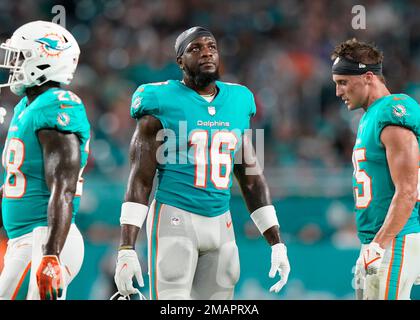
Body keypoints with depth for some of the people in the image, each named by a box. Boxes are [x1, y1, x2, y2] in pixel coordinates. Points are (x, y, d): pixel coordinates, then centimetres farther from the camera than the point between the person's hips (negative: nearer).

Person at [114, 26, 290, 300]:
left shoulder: (238, 103, 11)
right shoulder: (162, 104, -5)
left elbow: (252, 179, 16)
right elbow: (140, 182, -7)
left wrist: (277, 243, 12)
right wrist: (127, 251, -15)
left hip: (220, 225, 5)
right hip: (175, 221, -5)